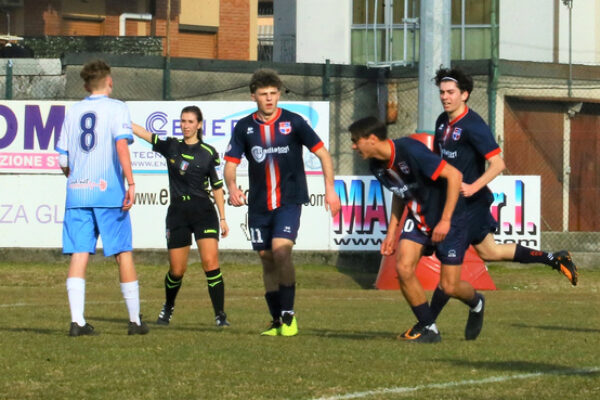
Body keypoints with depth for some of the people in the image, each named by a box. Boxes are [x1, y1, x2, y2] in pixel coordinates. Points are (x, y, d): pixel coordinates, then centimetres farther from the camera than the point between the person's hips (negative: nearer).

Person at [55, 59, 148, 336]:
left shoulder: (73, 111, 14)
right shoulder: (116, 108, 1)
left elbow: (63, 160, 14)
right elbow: (121, 144, -15)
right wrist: (130, 182, -17)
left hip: (76, 191, 4)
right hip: (108, 189, -3)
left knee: (79, 255, -1)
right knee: (123, 254, 5)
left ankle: (77, 321, -13)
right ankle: (135, 321, 9)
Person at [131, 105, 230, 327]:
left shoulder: (209, 153, 2)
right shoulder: (171, 146, 6)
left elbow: (217, 186, 5)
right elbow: (142, 133, 3)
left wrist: (222, 218, 3)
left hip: (203, 211, -2)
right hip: (177, 213, 2)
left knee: (210, 263, -16)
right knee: (177, 270, 4)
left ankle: (220, 315, -12)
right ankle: (167, 309, 31)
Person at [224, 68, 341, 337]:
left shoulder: (293, 122, -4)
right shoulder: (244, 127, 3)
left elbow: (322, 153, 0)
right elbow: (231, 162, 3)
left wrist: (330, 188, -10)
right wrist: (232, 187, -19)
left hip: (289, 201, -4)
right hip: (259, 204, 4)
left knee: (281, 252, -21)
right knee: (267, 260, 8)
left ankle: (289, 315, -12)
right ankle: (276, 321, 18)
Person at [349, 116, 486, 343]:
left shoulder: (410, 151, -29)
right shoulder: (377, 166, -3)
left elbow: (454, 175, -27)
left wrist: (445, 220, -27)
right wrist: (391, 233, 11)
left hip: (449, 220, -7)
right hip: (417, 219, 7)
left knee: (449, 287, -5)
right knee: (403, 268, -13)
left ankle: (476, 303, 32)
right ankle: (428, 328, 3)